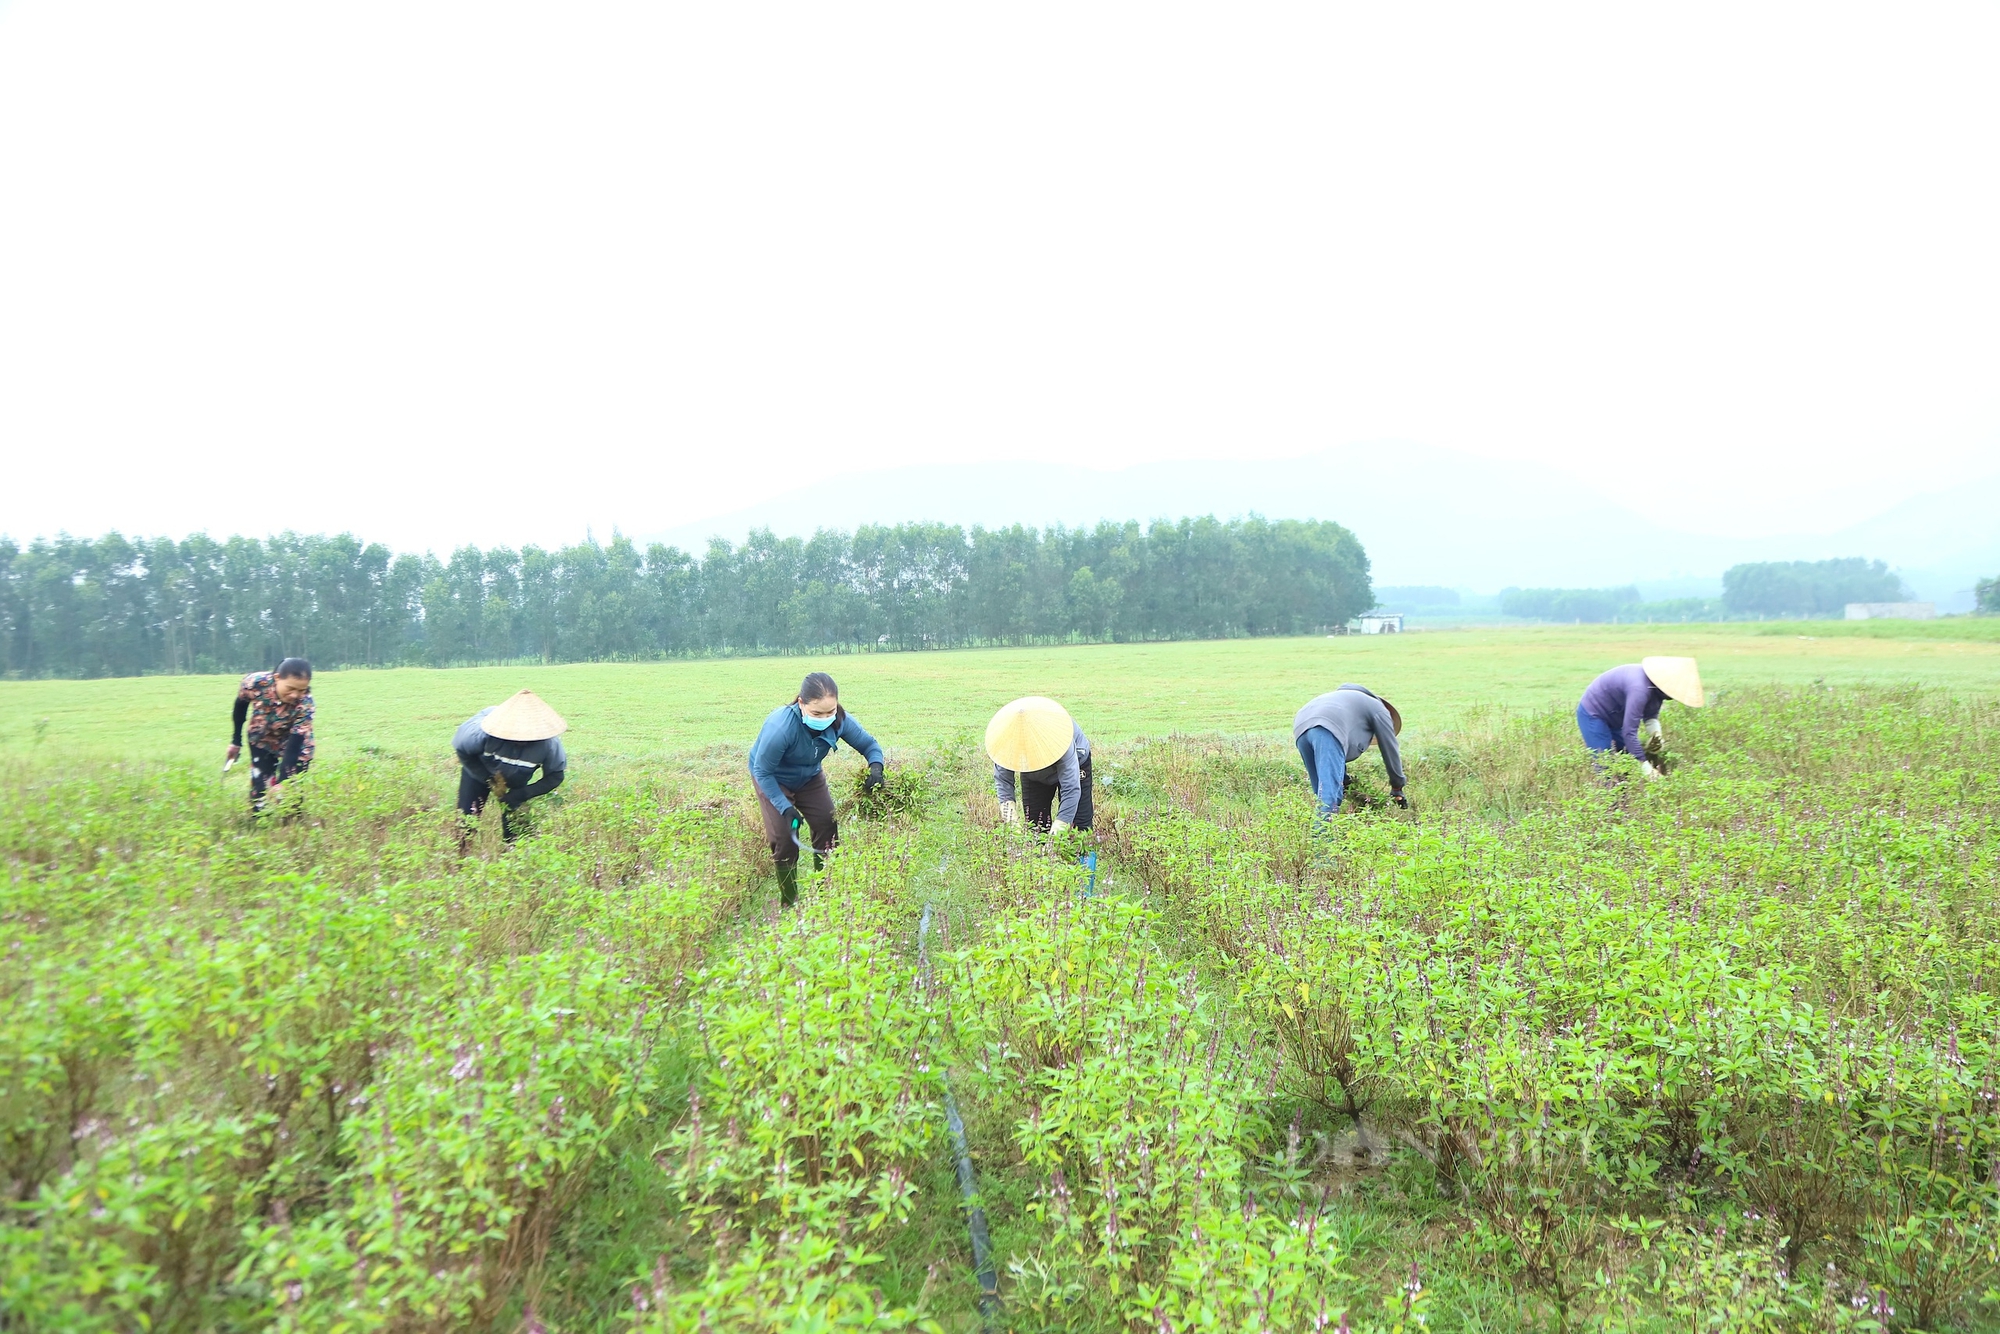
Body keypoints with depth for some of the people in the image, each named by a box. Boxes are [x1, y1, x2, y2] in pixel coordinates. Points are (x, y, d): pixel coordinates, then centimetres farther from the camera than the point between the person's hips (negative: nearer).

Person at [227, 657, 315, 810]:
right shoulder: (255, 682, -31)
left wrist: (282, 782, -39)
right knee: (260, 787, -4)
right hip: (261, 741, 1)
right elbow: (240, 706, -7)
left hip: (294, 742, -1)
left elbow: (293, 747, -31)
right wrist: (236, 741, 3)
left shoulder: (305, 704, -34)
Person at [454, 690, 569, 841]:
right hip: (479, 771, -1)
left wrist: (521, 794, -30)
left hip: (516, 782, 1)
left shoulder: (548, 743, -37)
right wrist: (489, 780, -23)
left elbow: (555, 776, -20)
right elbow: (462, 749, -20)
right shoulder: (485, 731, -40)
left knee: (513, 828, 2)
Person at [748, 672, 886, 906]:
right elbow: (763, 772, -29)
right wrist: (785, 808, -32)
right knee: (785, 837, -10)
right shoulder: (781, 727, -42)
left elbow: (869, 744, -13)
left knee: (827, 827, -1)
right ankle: (789, 903, 10)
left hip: (809, 776, 4)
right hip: (774, 779, -4)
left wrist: (876, 767, -35)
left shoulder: (840, 720, -29)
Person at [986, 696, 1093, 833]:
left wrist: (1060, 824, -52)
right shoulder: (1006, 739, -35)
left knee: (1081, 826, -9)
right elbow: (1002, 778, -24)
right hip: (1034, 775, 3)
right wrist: (1007, 803, -42)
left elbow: (1071, 788, -45)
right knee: (1034, 825, -1)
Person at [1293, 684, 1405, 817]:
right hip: (1328, 731, -7)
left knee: (1324, 796, 12)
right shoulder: (1379, 709, 26)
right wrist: (1397, 788, 34)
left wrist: (1345, 784, 46)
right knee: (1330, 796, -15)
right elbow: (1390, 750, 25)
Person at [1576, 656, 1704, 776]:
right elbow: (1629, 732, -38)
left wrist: (1656, 736, -20)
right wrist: (1645, 766, -36)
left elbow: (1650, 715, 2)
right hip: (1593, 715, -10)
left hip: (1613, 716, 10)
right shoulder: (1640, 689, -37)